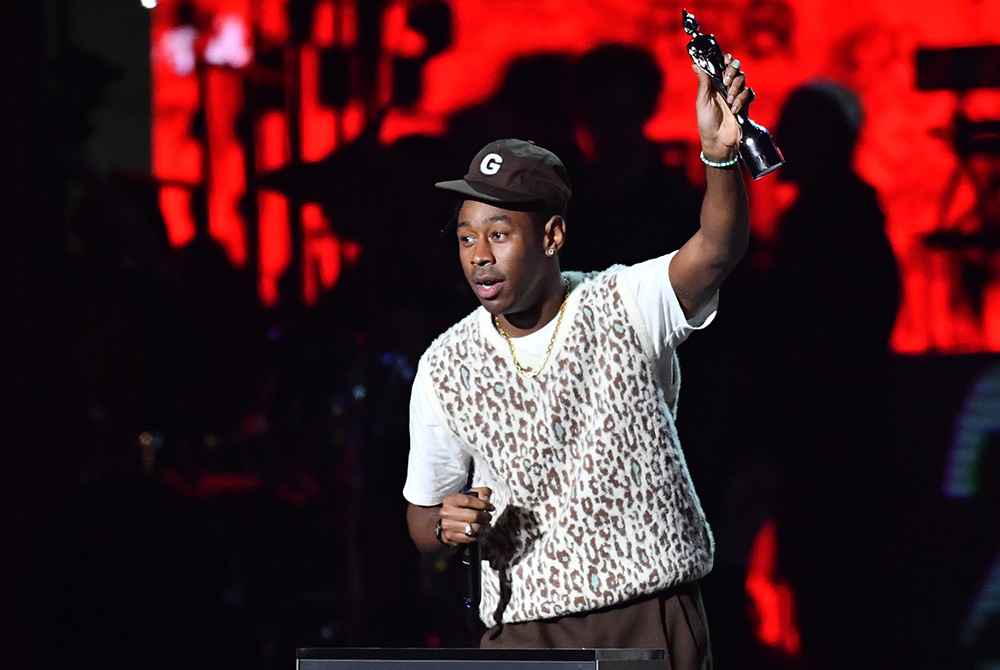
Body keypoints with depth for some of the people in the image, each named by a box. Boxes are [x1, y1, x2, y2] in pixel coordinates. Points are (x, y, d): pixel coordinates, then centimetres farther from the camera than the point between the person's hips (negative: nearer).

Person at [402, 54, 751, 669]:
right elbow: (422, 515, 14)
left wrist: (721, 154, -42)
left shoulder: (625, 307, -3)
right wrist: (445, 525, -11)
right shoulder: (445, 368, 4)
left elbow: (718, 251, -23)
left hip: (655, 618, -2)